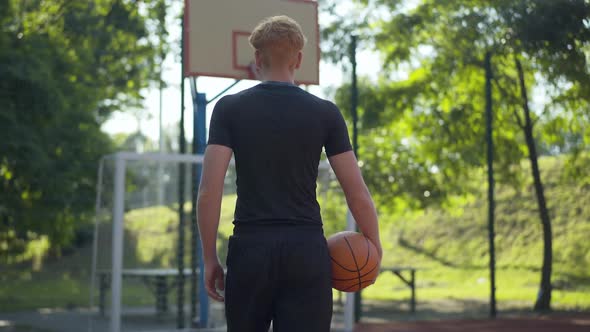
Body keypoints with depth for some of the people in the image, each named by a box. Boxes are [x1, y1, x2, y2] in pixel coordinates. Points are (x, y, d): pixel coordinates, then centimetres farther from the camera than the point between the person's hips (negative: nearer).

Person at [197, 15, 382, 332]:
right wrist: (374, 249, 14)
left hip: (250, 248, 1)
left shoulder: (229, 109, 1)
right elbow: (358, 195, 1)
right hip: (307, 251, 0)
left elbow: (209, 191, -6)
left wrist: (210, 258, 2)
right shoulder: (325, 113, 2)